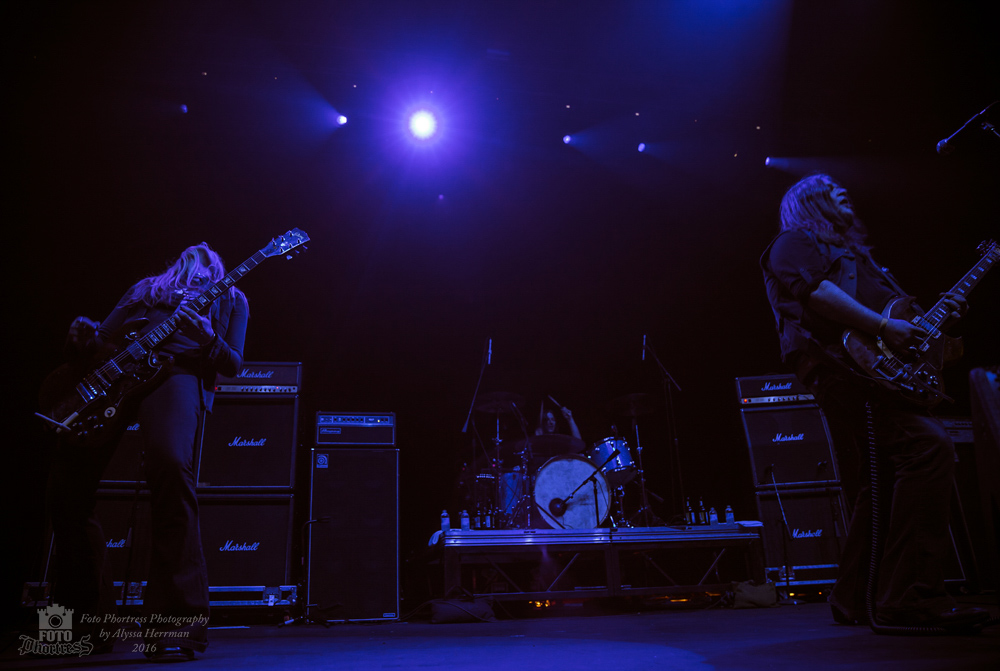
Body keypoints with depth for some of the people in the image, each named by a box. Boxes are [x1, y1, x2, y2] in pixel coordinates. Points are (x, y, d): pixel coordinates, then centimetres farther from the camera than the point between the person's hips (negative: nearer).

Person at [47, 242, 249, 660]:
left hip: (178, 371, -4)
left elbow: (233, 364, 10)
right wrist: (84, 338, 2)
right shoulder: (145, 289, 33)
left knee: (170, 466, -32)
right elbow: (101, 338, 25)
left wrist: (207, 337, -10)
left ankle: (177, 626, -25)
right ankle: (86, 622, 14)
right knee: (66, 487, -6)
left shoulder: (229, 299, 25)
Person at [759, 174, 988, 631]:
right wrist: (883, 326, -20)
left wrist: (938, 315, 18)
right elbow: (811, 288, -14)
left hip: (875, 367, 10)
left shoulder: (853, 254, 35)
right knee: (928, 445, -24)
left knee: (886, 481, 8)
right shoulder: (795, 242, 7)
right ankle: (910, 599, -23)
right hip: (843, 365, -10)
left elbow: (894, 310, 34)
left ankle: (854, 600, 17)